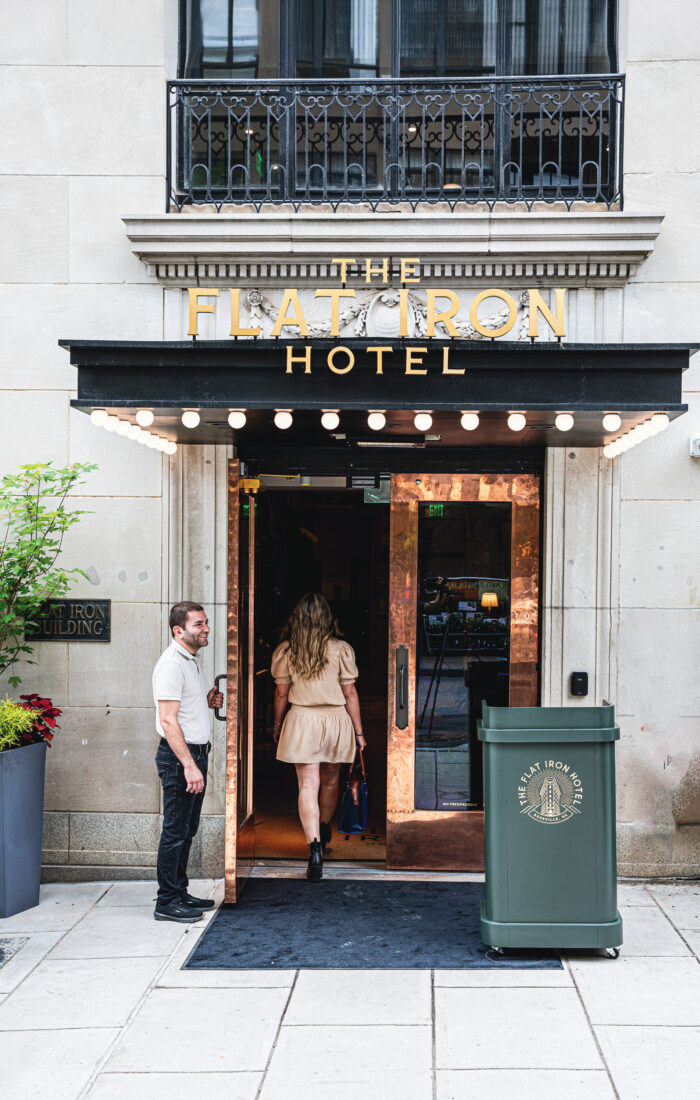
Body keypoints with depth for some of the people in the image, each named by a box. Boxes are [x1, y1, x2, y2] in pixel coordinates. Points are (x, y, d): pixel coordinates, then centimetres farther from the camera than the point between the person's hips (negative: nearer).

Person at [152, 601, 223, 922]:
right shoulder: (171, 664, -16)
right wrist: (189, 765, -25)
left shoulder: (191, 660, 15)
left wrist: (207, 701, 8)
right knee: (175, 830, -4)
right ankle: (167, 902, 3)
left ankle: (180, 893, 24)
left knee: (187, 830, 15)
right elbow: (168, 720, -22)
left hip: (195, 753, 10)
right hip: (178, 755, -10)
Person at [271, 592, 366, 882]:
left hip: (301, 721, -1)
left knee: (308, 785, -3)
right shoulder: (341, 649, -4)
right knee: (330, 782, 21)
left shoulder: (285, 650, -3)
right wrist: (358, 731, 7)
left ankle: (314, 848, -17)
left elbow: (281, 692, 2)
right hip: (336, 720, 1)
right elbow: (350, 693, -1)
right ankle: (324, 831, 43)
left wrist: (277, 726, 16)